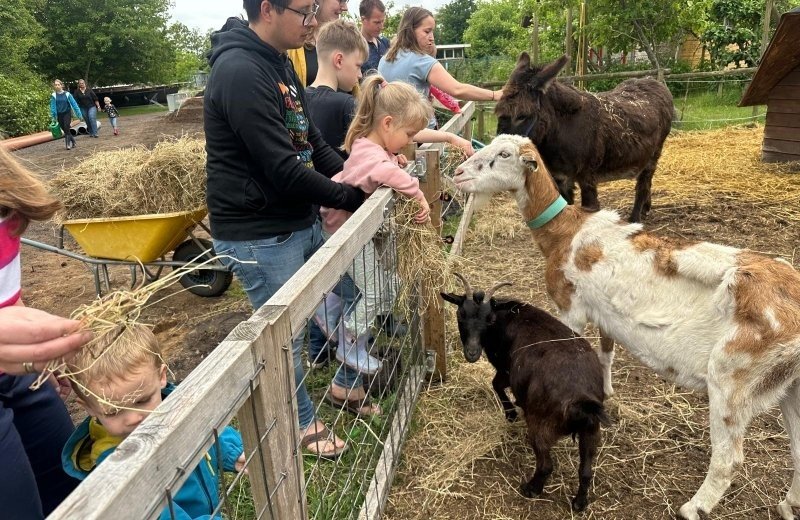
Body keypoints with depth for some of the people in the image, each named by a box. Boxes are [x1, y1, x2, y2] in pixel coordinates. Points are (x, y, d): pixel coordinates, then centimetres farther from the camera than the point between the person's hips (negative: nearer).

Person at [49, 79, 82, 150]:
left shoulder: (67, 94, -6)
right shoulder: (53, 96, -3)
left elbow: (74, 104, -6)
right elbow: (52, 106, -4)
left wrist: (79, 114, -9)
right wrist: (53, 116, -10)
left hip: (67, 113, -2)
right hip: (59, 115, 2)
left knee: (67, 128, -12)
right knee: (64, 130, 6)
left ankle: (68, 144, -6)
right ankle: (73, 140, 26)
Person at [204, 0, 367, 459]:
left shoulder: (280, 63, 9)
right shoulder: (240, 72, -22)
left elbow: (312, 143, 12)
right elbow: (284, 171, -26)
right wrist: (352, 198, -14)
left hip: (301, 221, 10)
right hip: (259, 236, -9)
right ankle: (303, 426, 30)